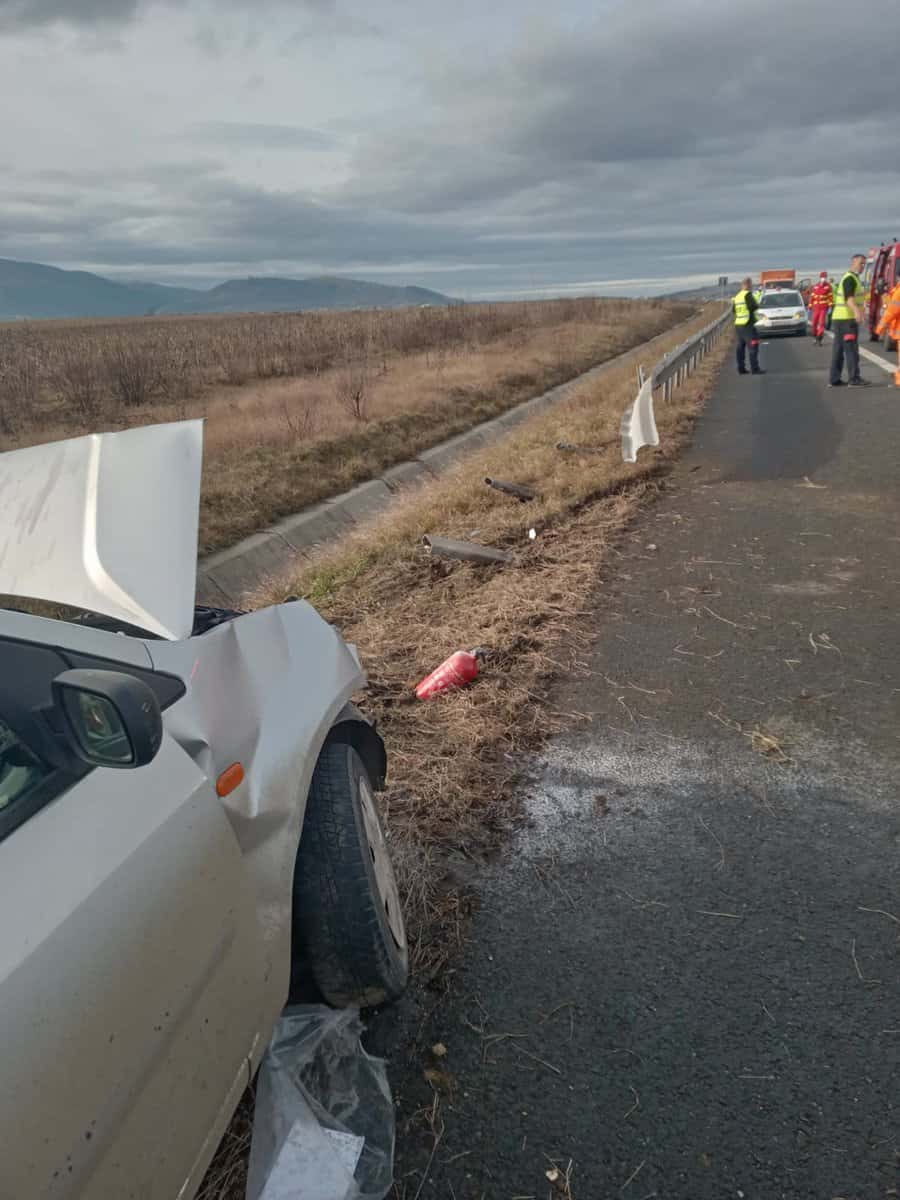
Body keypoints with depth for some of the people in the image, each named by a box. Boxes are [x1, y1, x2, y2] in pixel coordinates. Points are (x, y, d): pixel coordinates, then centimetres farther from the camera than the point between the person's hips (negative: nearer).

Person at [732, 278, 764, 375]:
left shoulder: (737, 296, 11)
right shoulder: (748, 295, -12)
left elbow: (733, 310, 18)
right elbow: (754, 307, -17)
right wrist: (756, 305, 3)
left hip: (738, 324, 8)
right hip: (748, 325, -8)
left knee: (740, 347, 11)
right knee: (753, 347, -6)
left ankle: (741, 368, 13)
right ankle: (754, 369, -10)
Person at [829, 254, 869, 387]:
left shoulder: (851, 278, 20)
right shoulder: (850, 278, -12)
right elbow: (849, 298, -28)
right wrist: (856, 311, -44)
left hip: (839, 318, 10)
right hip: (847, 319, -10)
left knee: (838, 350, 9)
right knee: (851, 349, -8)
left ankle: (834, 380, 10)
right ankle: (854, 379, -6)